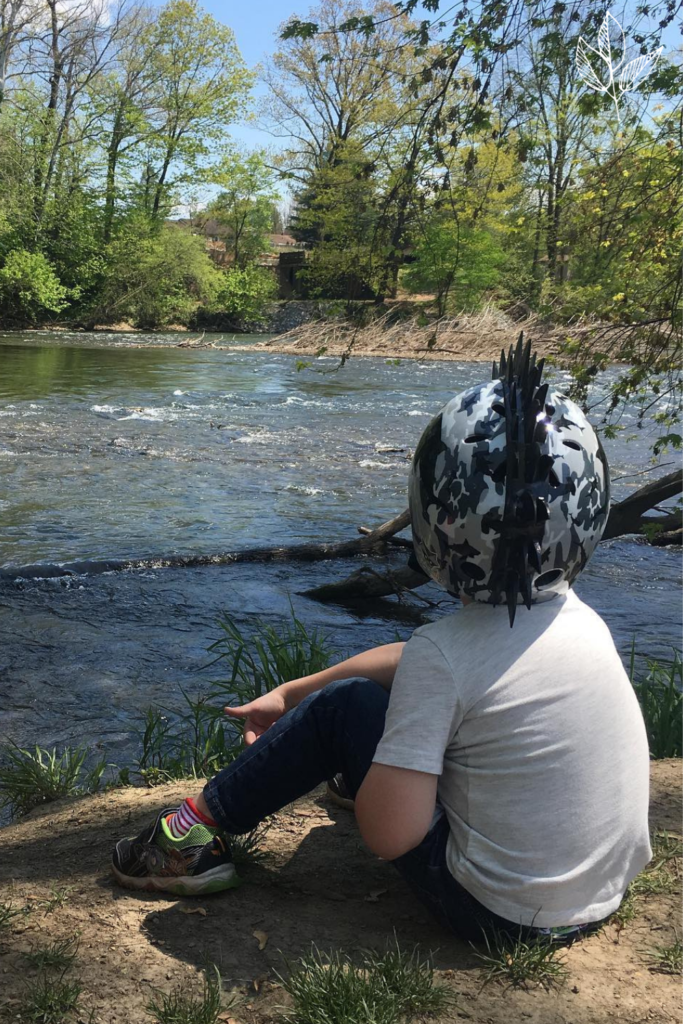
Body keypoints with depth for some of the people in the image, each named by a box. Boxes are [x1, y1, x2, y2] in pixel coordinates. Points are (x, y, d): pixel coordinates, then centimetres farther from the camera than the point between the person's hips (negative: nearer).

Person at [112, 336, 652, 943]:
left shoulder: (447, 654, -24)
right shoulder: (582, 619, 0)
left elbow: (389, 834, -25)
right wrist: (290, 694, 16)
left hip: (496, 914, -7)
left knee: (346, 705, -1)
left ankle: (201, 831, 13)